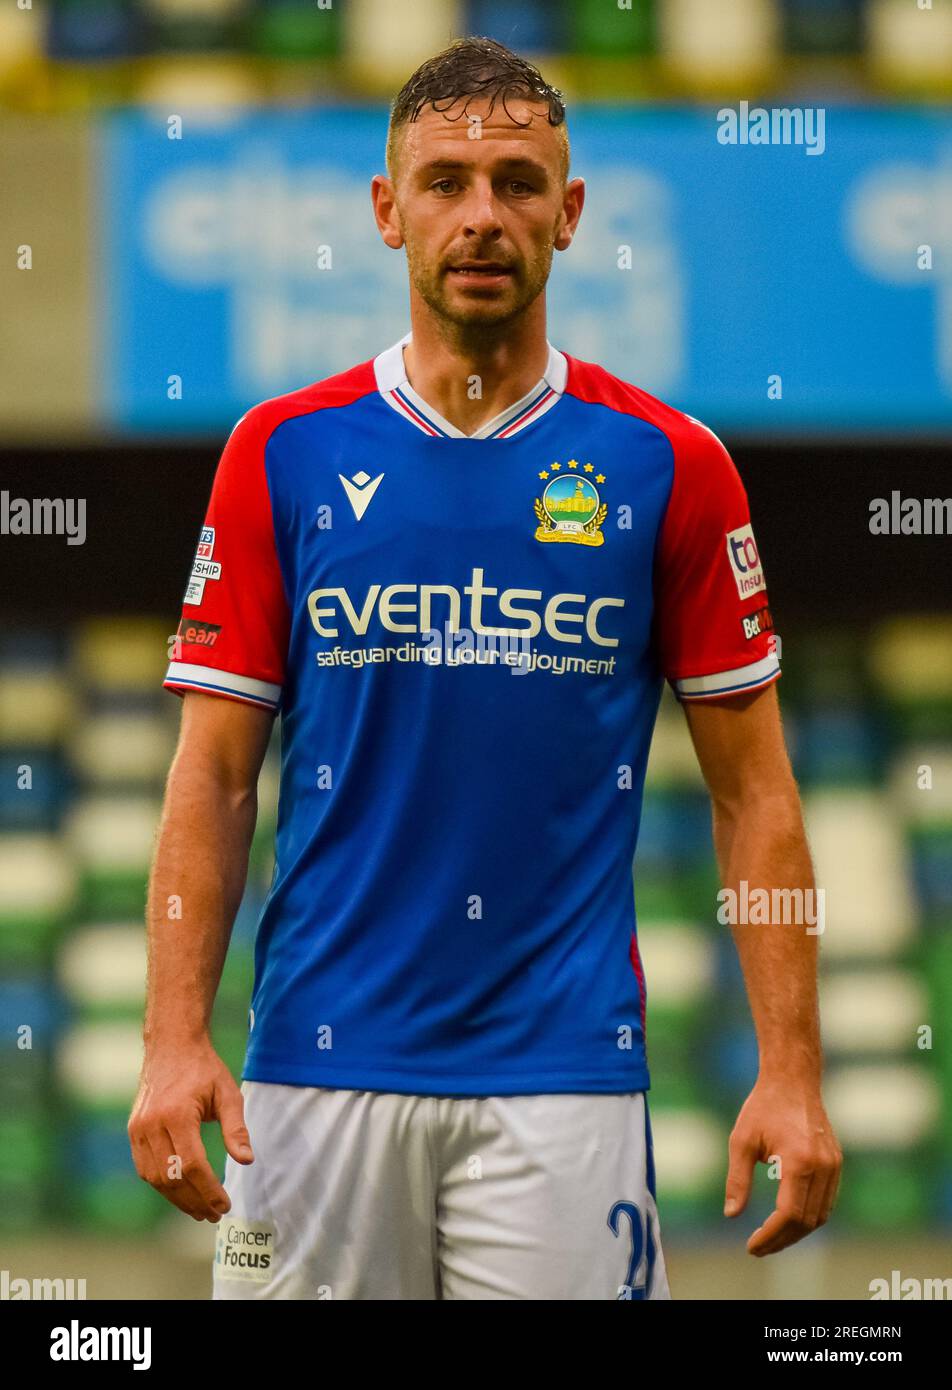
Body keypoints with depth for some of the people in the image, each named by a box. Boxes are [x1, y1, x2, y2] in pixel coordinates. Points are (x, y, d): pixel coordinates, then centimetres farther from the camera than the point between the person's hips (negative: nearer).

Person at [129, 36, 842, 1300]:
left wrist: (791, 1069, -4)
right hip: (320, 1069, 1)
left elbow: (751, 786, 4)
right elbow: (214, 777, 3)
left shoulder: (669, 468, 3)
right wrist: (176, 1042, -8)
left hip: (564, 1068, -1)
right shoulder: (282, 456, 4)